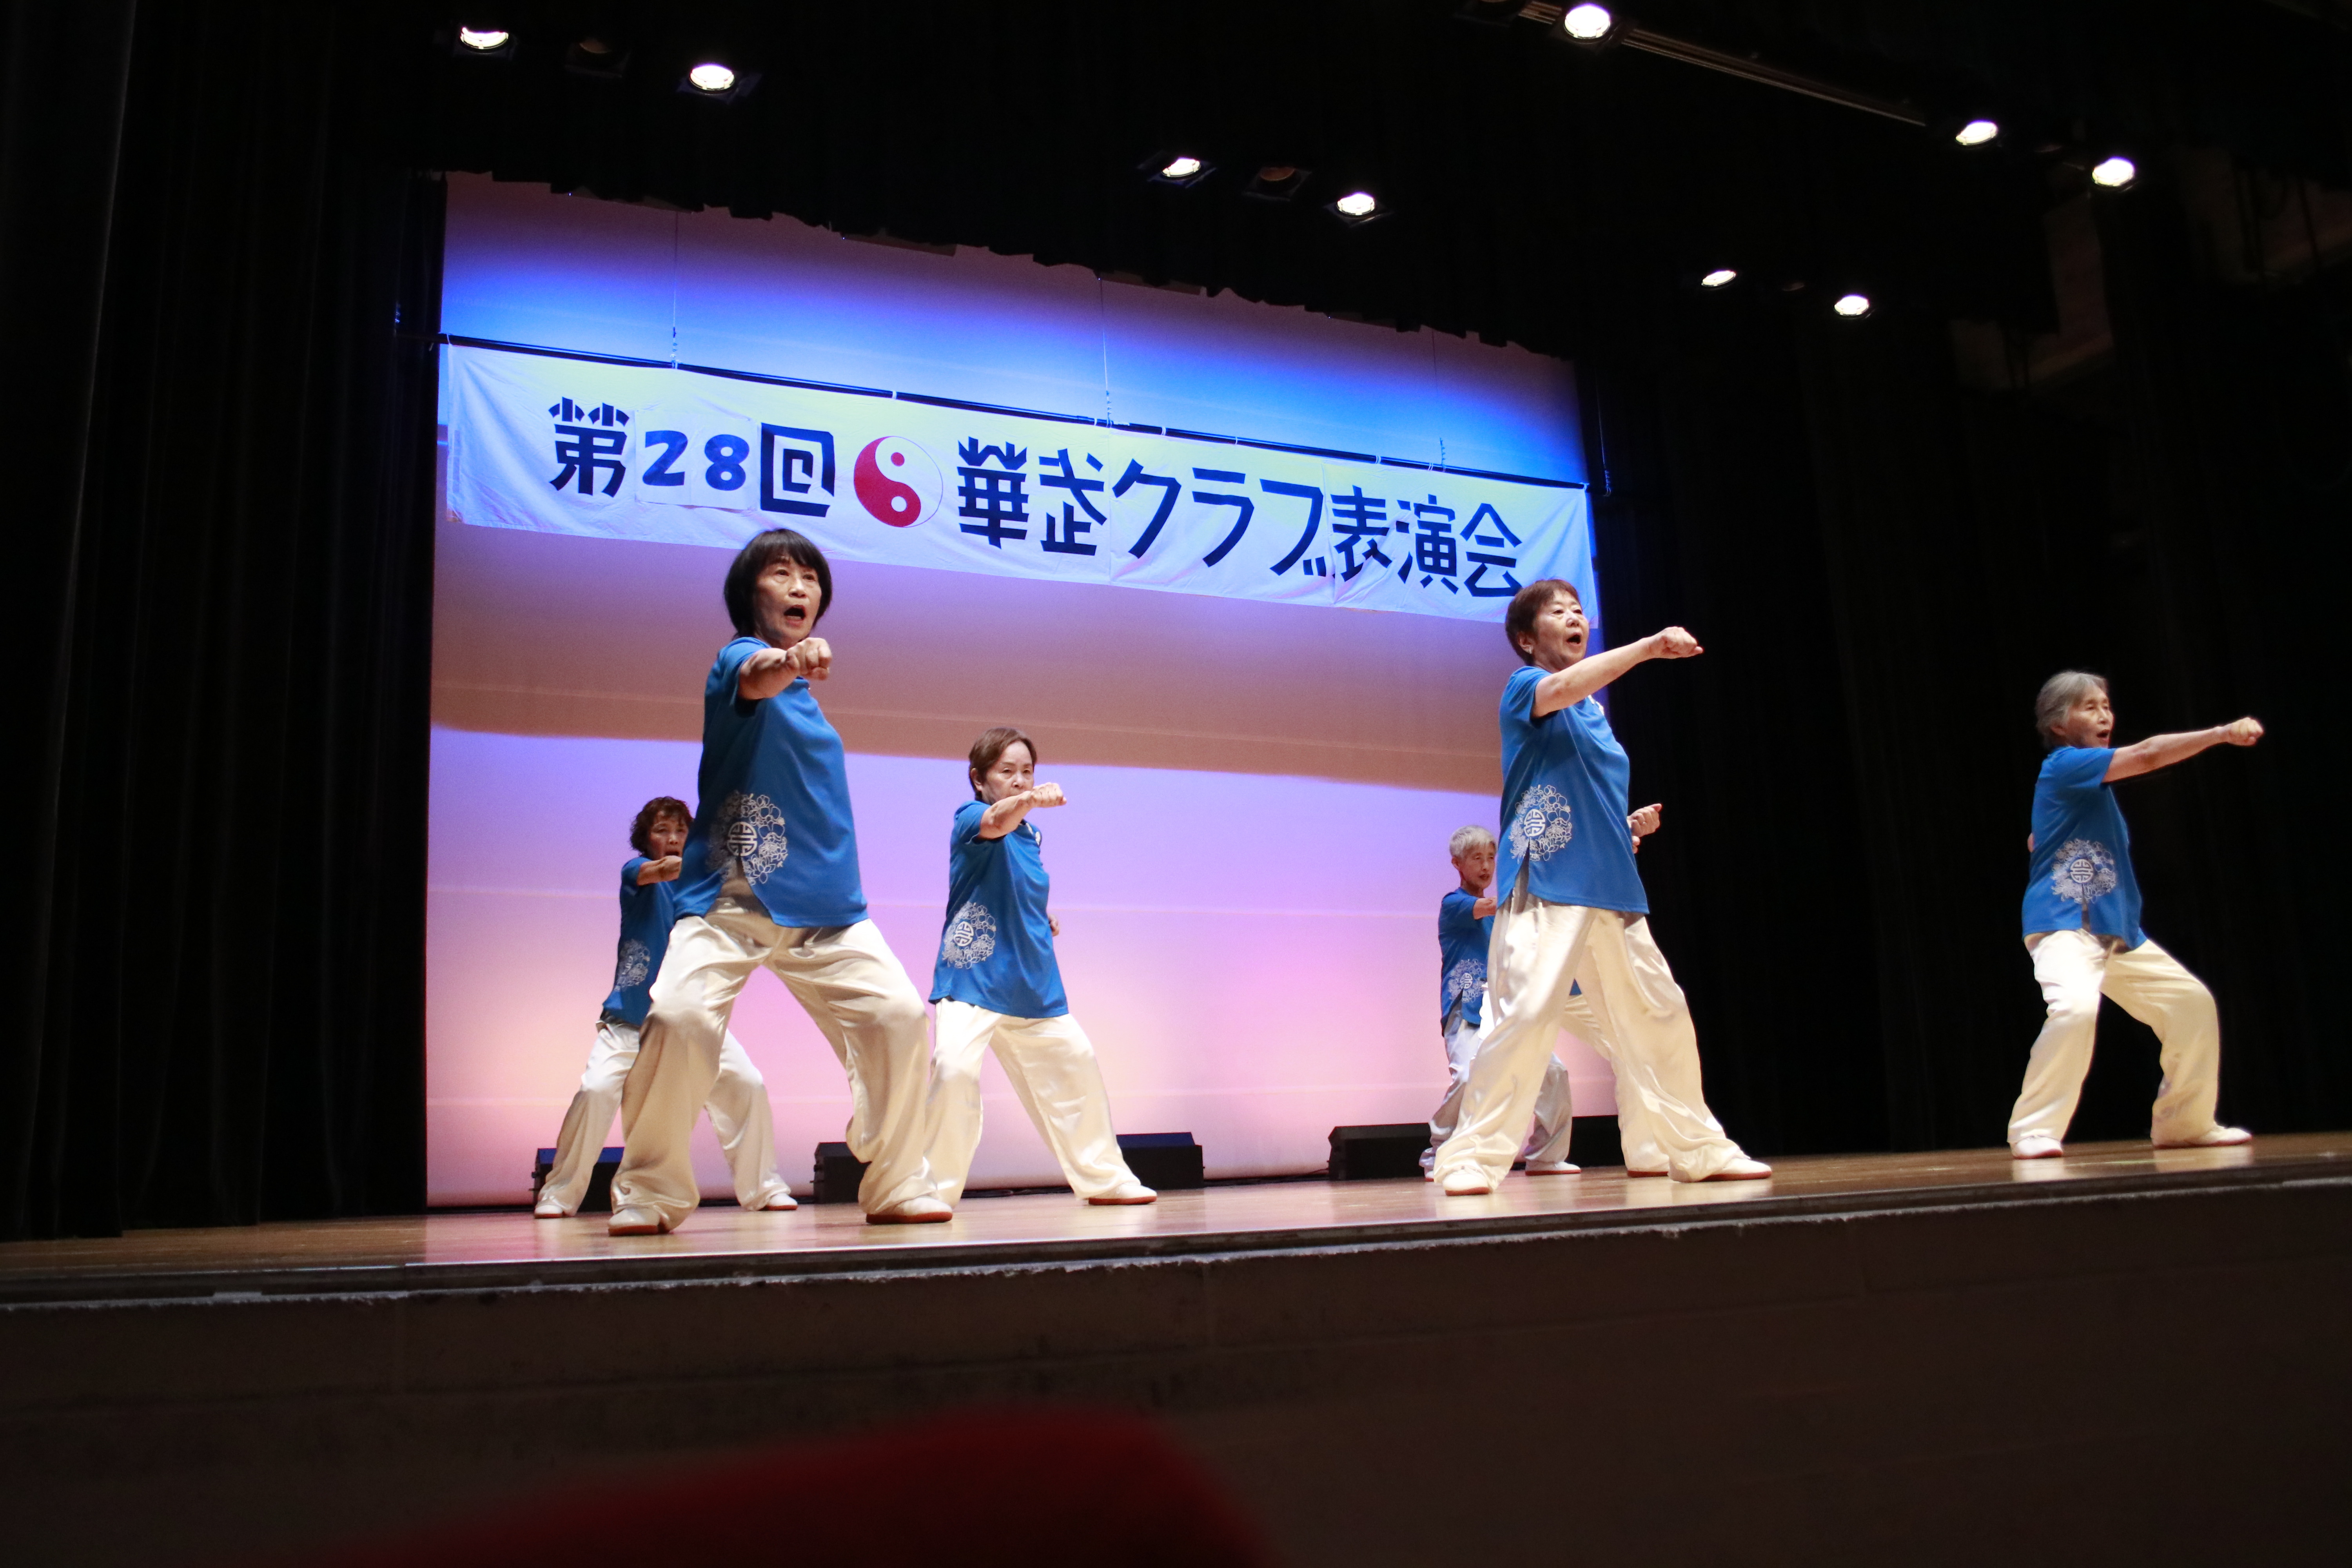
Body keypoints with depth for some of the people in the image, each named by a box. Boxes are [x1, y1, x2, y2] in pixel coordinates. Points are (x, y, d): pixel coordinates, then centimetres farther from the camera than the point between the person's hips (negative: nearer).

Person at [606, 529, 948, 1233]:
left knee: (898, 1012, -9)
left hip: (826, 902, 6)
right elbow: (756, 679, -34)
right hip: (731, 896, -6)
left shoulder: (805, 688, 15)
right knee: (680, 1017, -25)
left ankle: (898, 1187, 7)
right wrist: (788, 659, -55)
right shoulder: (737, 657, -7)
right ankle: (649, 1193, -2)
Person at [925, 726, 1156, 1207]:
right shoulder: (968, 819, -11)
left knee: (1075, 1064, 13)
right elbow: (996, 823, -36)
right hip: (972, 975, -7)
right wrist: (1031, 801, -56)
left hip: (1033, 982, 7)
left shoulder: (1032, 835, 11)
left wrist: (1043, 919, 8)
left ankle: (1103, 1178, 32)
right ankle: (933, 1189, -10)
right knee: (955, 1067, -26)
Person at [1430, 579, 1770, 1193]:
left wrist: (1629, 829, 14)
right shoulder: (1524, 687, -1)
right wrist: (1650, 646, -30)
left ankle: (1698, 1149, 23)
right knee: (1526, 1012, -18)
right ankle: (1472, 1158, -10)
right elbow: (1562, 688, -26)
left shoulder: (1596, 706, 21)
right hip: (1545, 885, -8)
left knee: (1660, 1014, 10)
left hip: (1613, 886, 8)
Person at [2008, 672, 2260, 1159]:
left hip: (2120, 933, 10)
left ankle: (2183, 1124, 26)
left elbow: (2040, 841, 28)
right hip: (2064, 927, -10)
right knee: (2077, 1006, -34)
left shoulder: (2094, 784, 17)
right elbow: (2148, 755, -24)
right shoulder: (2064, 766, -11)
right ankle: (2033, 1132, -24)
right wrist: (2224, 733, -26)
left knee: (2193, 1002, 12)